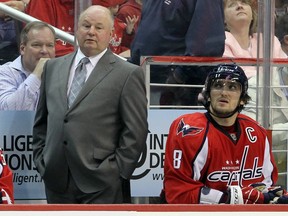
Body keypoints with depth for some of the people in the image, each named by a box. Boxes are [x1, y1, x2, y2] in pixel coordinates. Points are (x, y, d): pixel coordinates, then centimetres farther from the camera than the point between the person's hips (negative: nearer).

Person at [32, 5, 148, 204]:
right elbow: (41, 122, 20)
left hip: (101, 185, -4)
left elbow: (136, 131, -4)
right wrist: (41, 160, 10)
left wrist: (116, 171, -9)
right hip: (57, 180, 5)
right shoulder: (53, 67, 15)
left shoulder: (128, 74, -1)